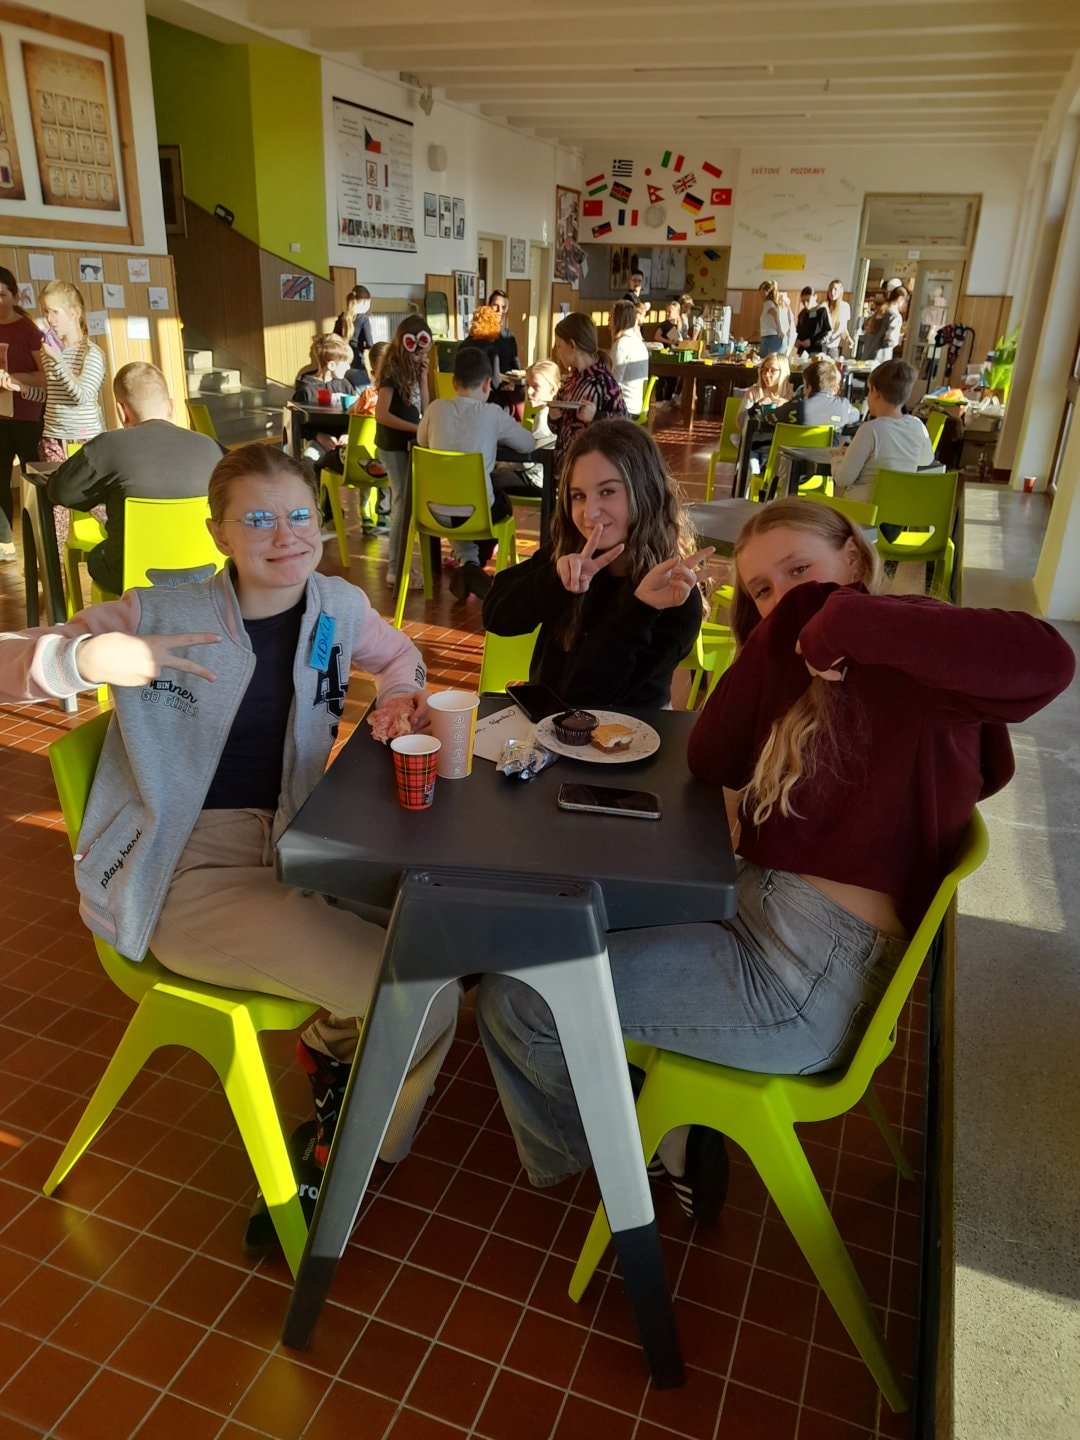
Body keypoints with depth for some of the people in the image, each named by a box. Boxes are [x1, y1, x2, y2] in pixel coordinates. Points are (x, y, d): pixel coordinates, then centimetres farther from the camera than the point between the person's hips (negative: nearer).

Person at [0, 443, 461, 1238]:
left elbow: (400, 654, 26)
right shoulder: (160, 613, -6)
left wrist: (398, 697, 2)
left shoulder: (337, 605, 6)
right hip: (191, 873, -5)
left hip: (299, 853, 6)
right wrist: (93, 655, -29)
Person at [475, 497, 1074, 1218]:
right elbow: (711, 763, 0)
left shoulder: (904, 651, -13)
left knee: (513, 997, -6)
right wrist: (783, 631, -7)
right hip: (755, 903, 10)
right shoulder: (807, 668, 13)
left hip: (808, 977, -10)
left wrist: (844, 619, -26)